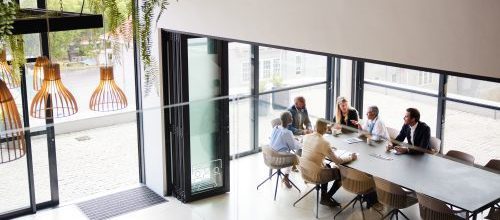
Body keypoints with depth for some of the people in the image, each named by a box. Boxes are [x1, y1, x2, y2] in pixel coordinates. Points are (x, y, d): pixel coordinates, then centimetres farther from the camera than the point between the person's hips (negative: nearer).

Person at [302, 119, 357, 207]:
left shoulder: (306, 137, -6)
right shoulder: (324, 142, -27)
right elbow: (337, 161, -21)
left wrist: (328, 149, 20)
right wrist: (351, 157, -5)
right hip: (316, 174, -7)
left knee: (327, 166, 34)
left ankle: (324, 196, 34)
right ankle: (326, 198, 18)